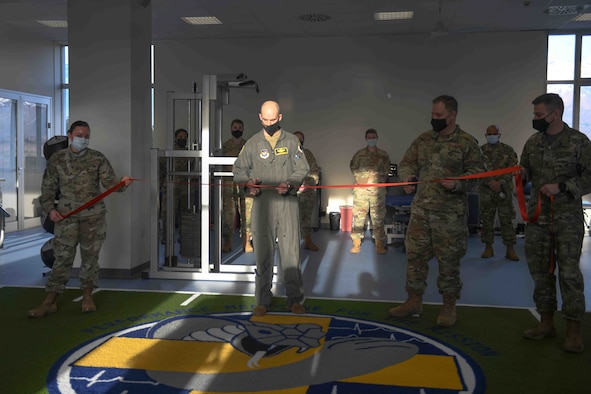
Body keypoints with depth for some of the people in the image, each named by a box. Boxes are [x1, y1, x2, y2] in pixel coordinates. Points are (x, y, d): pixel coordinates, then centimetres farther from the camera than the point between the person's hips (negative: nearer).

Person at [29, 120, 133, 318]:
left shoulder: (98, 158, 2)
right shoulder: (57, 159, 4)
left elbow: (109, 181, -3)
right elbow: (48, 187, 8)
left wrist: (122, 183, -25)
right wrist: (50, 208, -4)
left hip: (93, 215, 0)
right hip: (66, 216, 0)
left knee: (90, 256, 7)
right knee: (62, 257, -2)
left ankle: (87, 297, 22)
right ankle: (49, 302, 6)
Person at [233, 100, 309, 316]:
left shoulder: (292, 141, 9)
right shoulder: (252, 143, 10)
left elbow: (302, 169, 4)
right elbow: (239, 169, 12)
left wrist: (289, 184, -14)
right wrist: (248, 182, -9)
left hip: (288, 202, 0)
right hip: (262, 203, 1)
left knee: (291, 251, 1)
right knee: (263, 252, 2)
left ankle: (295, 298, 13)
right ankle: (263, 300, 12)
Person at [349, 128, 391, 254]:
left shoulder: (383, 155, 13)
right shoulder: (359, 153, 13)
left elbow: (386, 170, 10)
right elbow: (353, 167, 11)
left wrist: (379, 179, -3)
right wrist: (360, 179, -1)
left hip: (378, 189, 0)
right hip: (361, 189, 0)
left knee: (378, 217, 2)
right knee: (358, 216, -3)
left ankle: (379, 245, 8)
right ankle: (356, 244, 2)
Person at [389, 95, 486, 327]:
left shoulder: (467, 142, -4)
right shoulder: (422, 140, 9)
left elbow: (477, 172, -4)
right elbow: (407, 162, 16)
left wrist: (457, 184, -21)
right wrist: (408, 177, -5)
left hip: (451, 214, -4)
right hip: (420, 210, 5)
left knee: (449, 261, 5)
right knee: (415, 255, 9)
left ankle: (449, 307, 21)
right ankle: (414, 301, 24)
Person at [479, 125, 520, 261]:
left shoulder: (508, 150, 4)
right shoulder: (480, 150, 5)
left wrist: (500, 182, -15)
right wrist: (490, 182, -15)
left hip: (504, 190, -1)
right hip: (486, 191, 1)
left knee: (506, 220, -1)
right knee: (487, 220, 5)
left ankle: (510, 249, 5)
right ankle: (488, 248, 15)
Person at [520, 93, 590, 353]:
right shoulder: (532, 143, 8)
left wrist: (561, 187, -18)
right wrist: (520, 172, -6)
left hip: (568, 219, -5)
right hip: (537, 217, 5)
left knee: (569, 273, -3)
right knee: (540, 271, 9)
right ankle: (546, 323, 22)